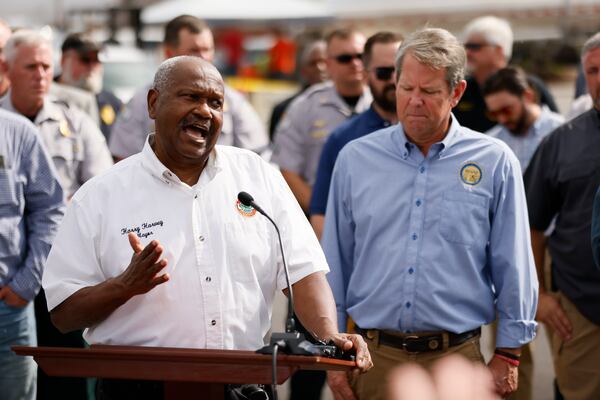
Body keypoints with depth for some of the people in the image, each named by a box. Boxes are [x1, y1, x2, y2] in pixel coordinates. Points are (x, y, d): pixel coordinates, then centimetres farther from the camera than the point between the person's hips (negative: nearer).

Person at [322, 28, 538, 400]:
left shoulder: (494, 163, 0)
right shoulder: (355, 158, 4)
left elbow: (513, 268, 3)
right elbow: (335, 264, 9)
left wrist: (507, 355, 1)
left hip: (456, 356, -1)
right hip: (372, 355, 2)